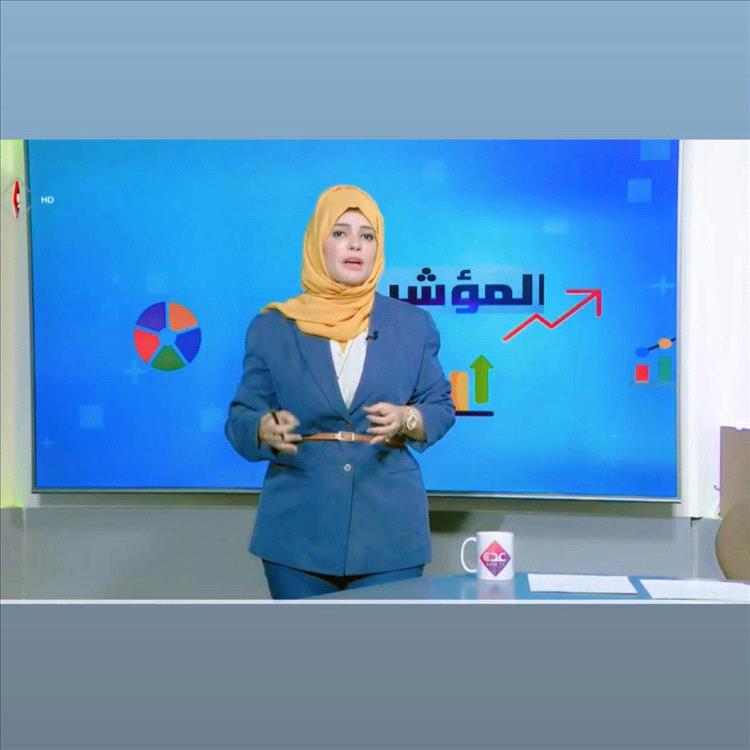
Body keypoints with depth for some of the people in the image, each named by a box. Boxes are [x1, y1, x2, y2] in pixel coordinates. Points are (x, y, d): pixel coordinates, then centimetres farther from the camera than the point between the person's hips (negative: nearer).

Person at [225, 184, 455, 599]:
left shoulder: (413, 324, 6)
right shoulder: (272, 326, 3)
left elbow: (441, 408, 8)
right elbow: (240, 418, 3)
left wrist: (406, 419, -15)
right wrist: (268, 428, -20)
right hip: (298, 533, 0)